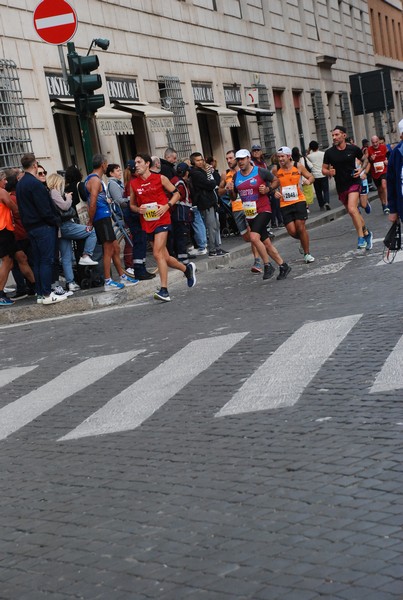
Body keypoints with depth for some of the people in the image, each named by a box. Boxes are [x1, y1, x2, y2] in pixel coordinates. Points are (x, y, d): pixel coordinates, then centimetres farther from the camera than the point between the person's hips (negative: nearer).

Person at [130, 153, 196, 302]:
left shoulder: (160, 178, 0)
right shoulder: (133, 184, 8)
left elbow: (176, 193, 6)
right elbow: (132, 204, 17)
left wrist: (167, 206, -11)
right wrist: (138, 209, -5)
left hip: (162, 220, -5)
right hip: (147, 223, 5)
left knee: (158, 253, -19)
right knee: (165, 257, 9)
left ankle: (164, 290, -18)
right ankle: (187, 269, 36)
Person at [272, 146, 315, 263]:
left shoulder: (298, 166, -1)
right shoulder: (276, 170, 0)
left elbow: (311, 176, 8)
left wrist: (308, 181, -14)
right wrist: (275, 191, -8)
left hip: (299, 201, -1)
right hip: (284, 204, 1)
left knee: (300, 228, -7)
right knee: (292, 231, -4)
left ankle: (307, 253, 10)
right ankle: (304, 242, 31)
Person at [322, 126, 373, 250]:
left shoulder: (353, 149, -4)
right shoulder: (329, 152, -2)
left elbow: (365, 160, 14)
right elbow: (324, 169, 6)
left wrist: (361, 169, -5)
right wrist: (329, 172, -17)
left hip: (354, 182, -3)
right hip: (341, 187, 3)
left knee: (352, 209, -22)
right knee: (354, 212, 13)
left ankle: (361, 238, -17)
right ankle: (366, 233, 32)